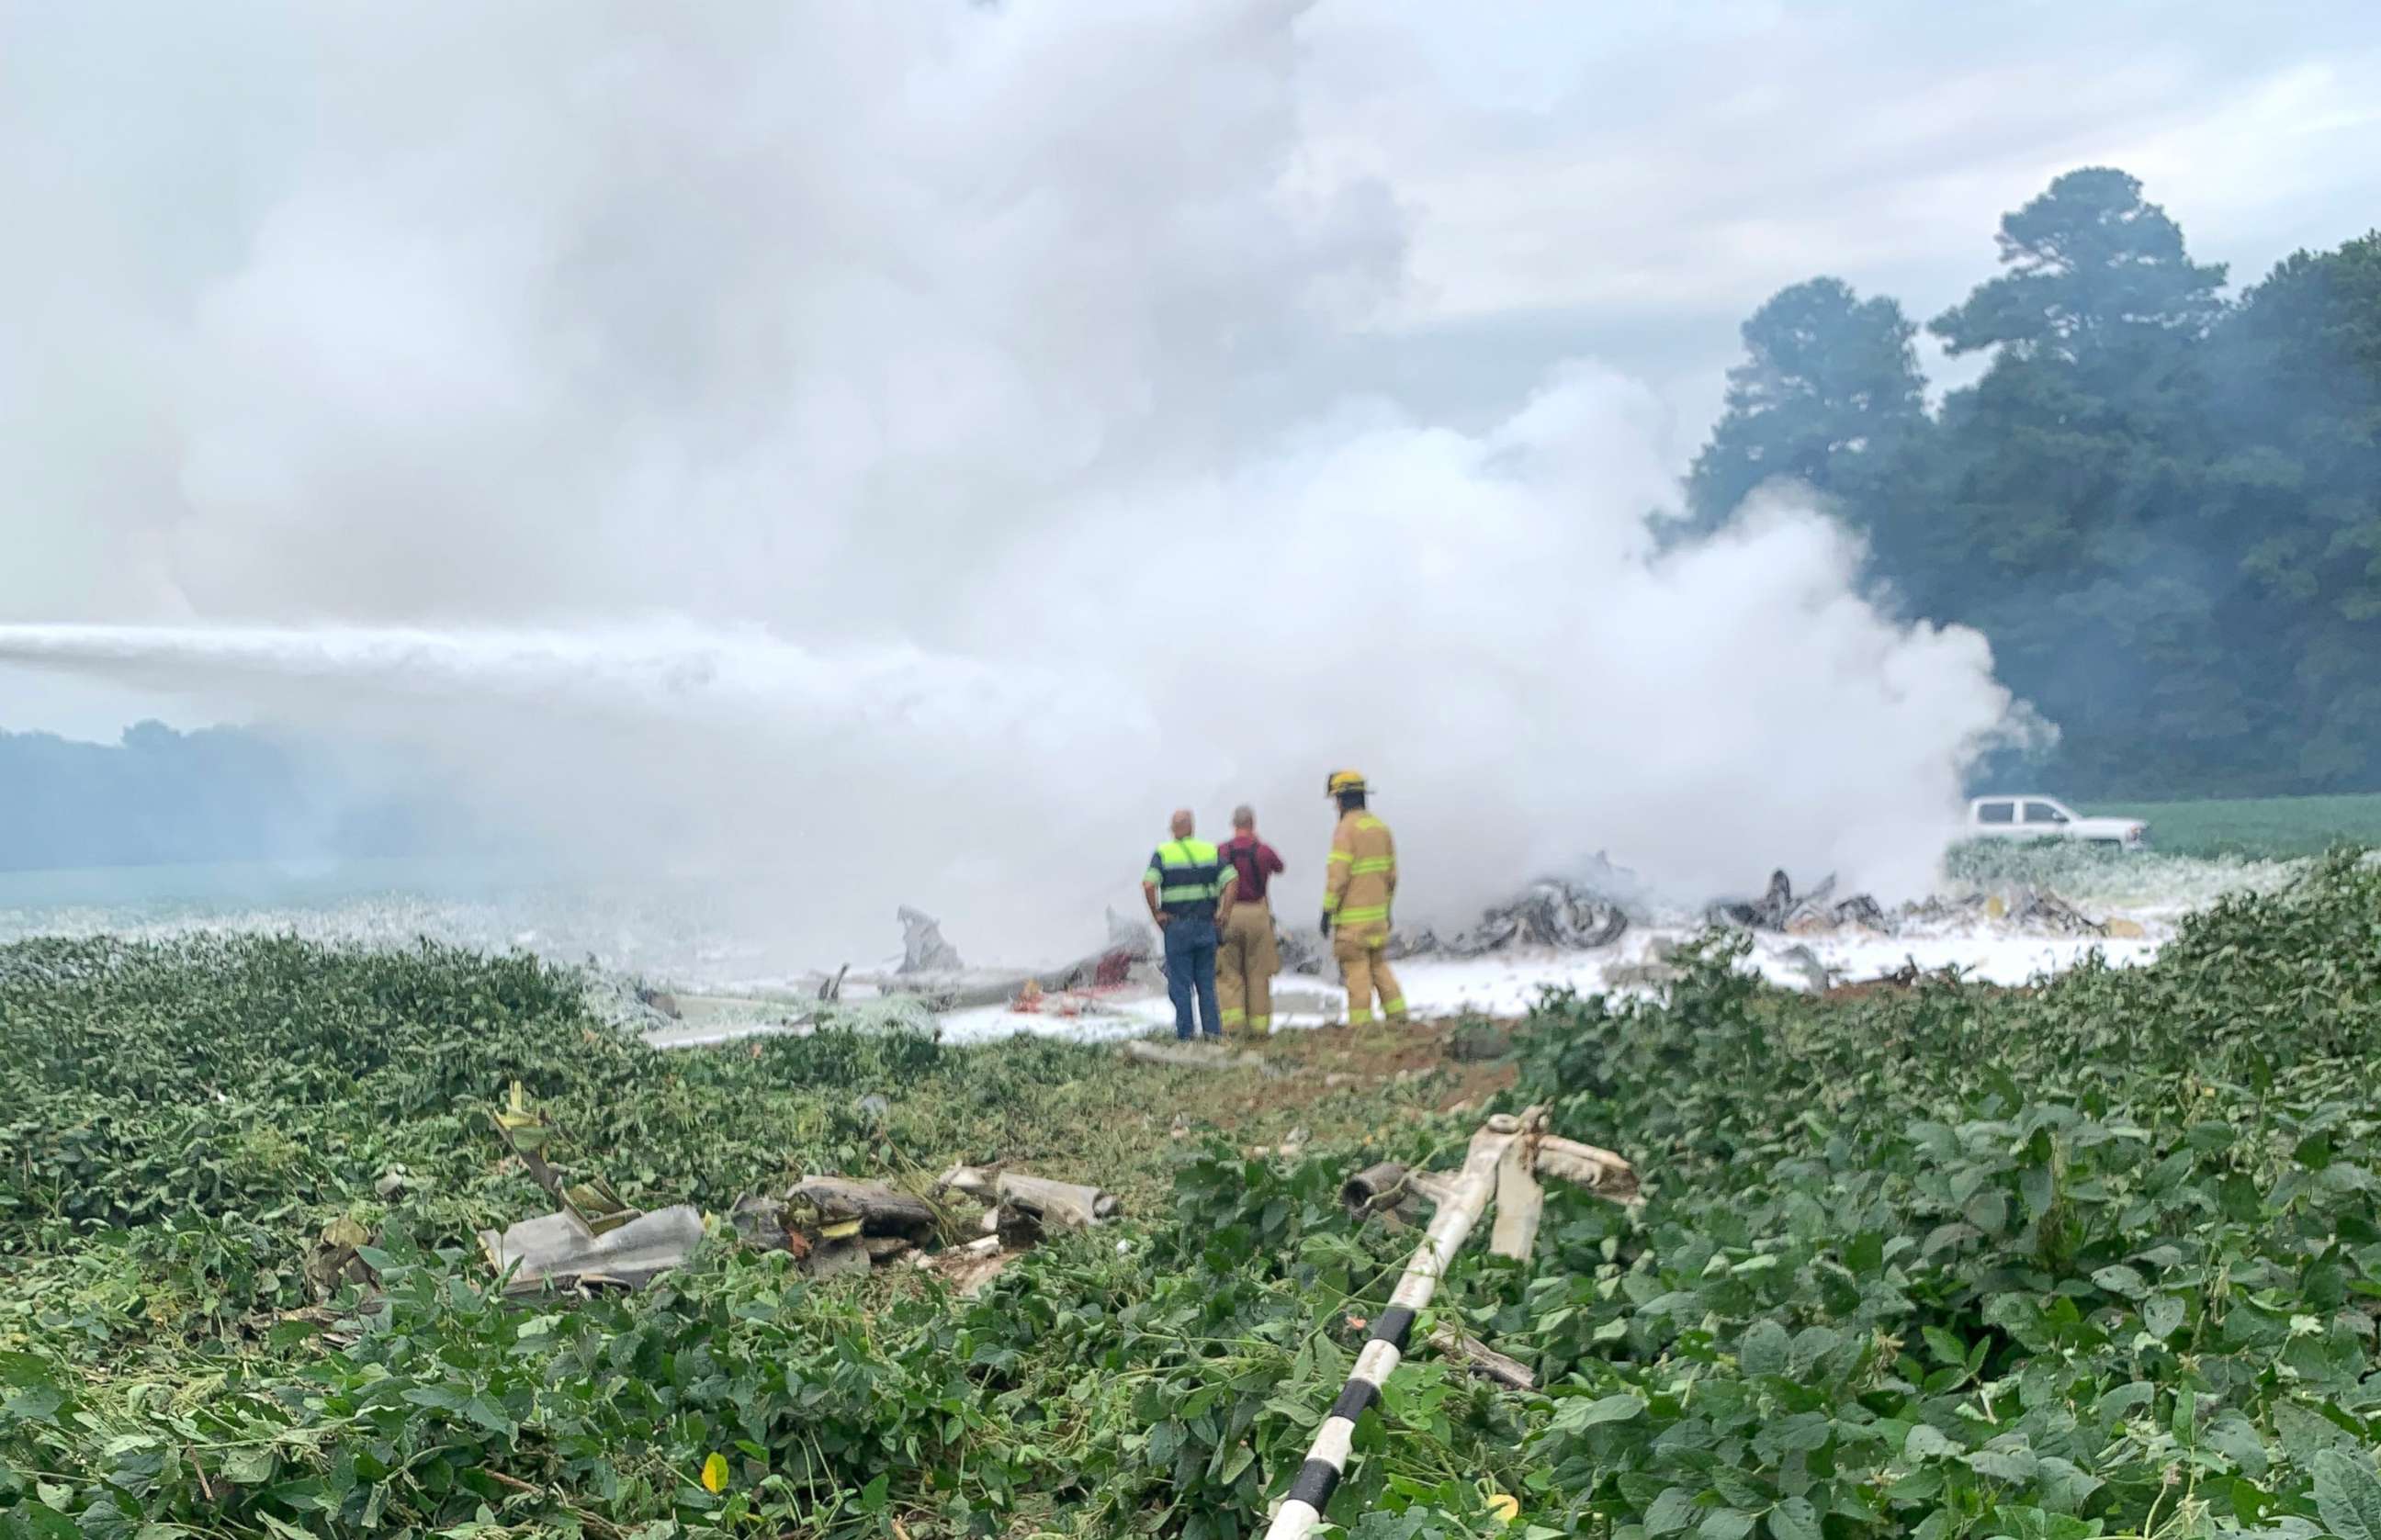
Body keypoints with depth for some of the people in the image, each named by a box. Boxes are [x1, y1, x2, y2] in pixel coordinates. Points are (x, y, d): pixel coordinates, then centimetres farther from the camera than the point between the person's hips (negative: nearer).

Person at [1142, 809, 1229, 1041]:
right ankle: (1213, 1031, 8)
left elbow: (1149, 884, -19)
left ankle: (1186, 1034, 2)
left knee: (1180, 984, 3)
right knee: (1206, 983, 11)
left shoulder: (1162, 853, -3)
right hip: (1206, 925, 2)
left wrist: (1156, 913, -8)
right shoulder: (1211, 851, 4)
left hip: (1177, 925, -2)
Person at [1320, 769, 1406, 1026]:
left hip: (1352, 916, -7)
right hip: (1377, 911, 7)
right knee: (1379, 966, 15)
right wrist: (1387, 909, 22)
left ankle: (1361, 1023, -2)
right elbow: (1390, 873, 15)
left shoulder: (1346, 829, -13)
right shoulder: (1380, 827, 11)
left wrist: (1327, 911, -12)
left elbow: (1337, 875, -18)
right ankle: (1398, 1015, 12)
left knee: (1356, 970, -3)